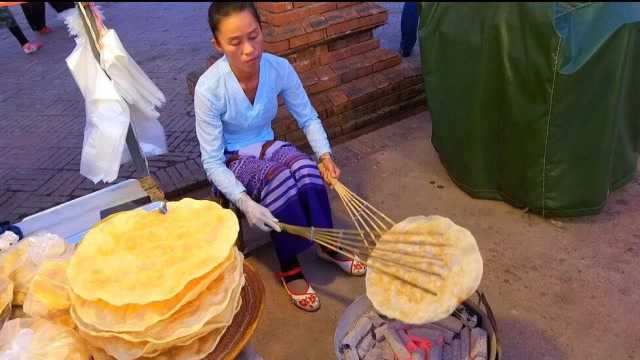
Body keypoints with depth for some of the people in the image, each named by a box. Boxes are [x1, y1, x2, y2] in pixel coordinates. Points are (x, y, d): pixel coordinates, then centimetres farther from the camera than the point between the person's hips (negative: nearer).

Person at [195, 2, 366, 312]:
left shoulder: (279, 68, -17)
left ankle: (328, 246, -9)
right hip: (231, 160, -3)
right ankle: (289, 269, -16)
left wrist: (324, 154, -19)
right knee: (279, 179, -33)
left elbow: (308, 117, -3)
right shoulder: (209, 88, -28)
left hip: (267, 145, 4)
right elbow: (212, 162, -23)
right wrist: (244, 202, -37)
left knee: (306, 168, -28)